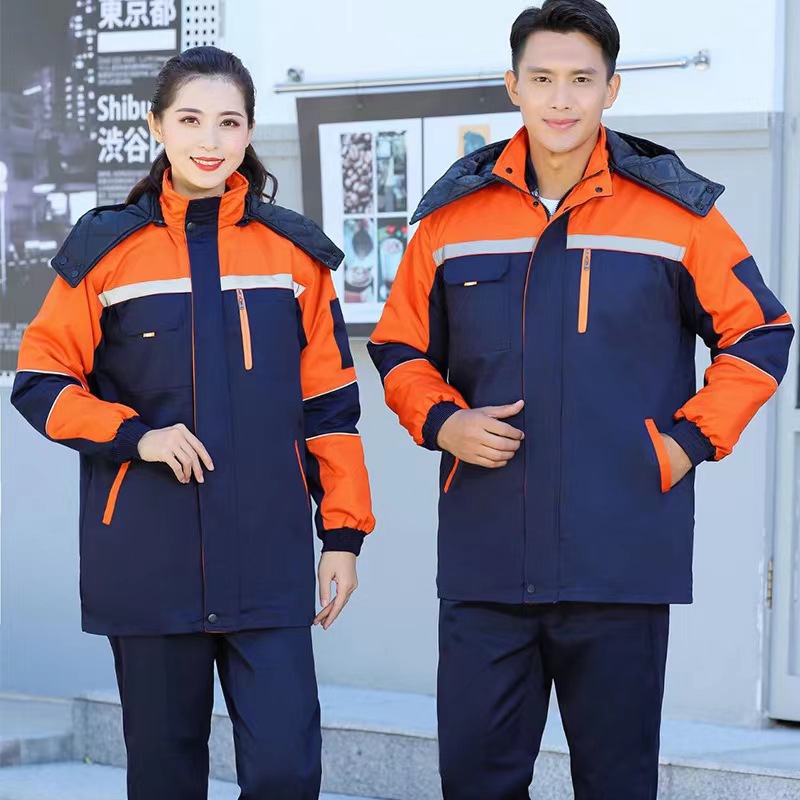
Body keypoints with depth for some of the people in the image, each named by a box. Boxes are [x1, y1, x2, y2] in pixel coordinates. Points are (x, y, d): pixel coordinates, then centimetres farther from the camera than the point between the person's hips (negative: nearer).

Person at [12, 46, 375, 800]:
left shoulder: (296, 251, 6)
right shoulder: (105, 249, 1)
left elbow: (329, 402, 8)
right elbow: (42, 382, 3)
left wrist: (342, 533, 4)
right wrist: (134, 435, -12)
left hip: (268, 562, 0)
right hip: (147, 562, 0)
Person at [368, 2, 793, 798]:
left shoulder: (675, 210, 0)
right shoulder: (455, 212, 6)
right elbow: (400, 346, 16)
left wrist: (691, 440, -3)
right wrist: (441, 422, -2)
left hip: (622, 561, -2)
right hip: (485, 559, 2)